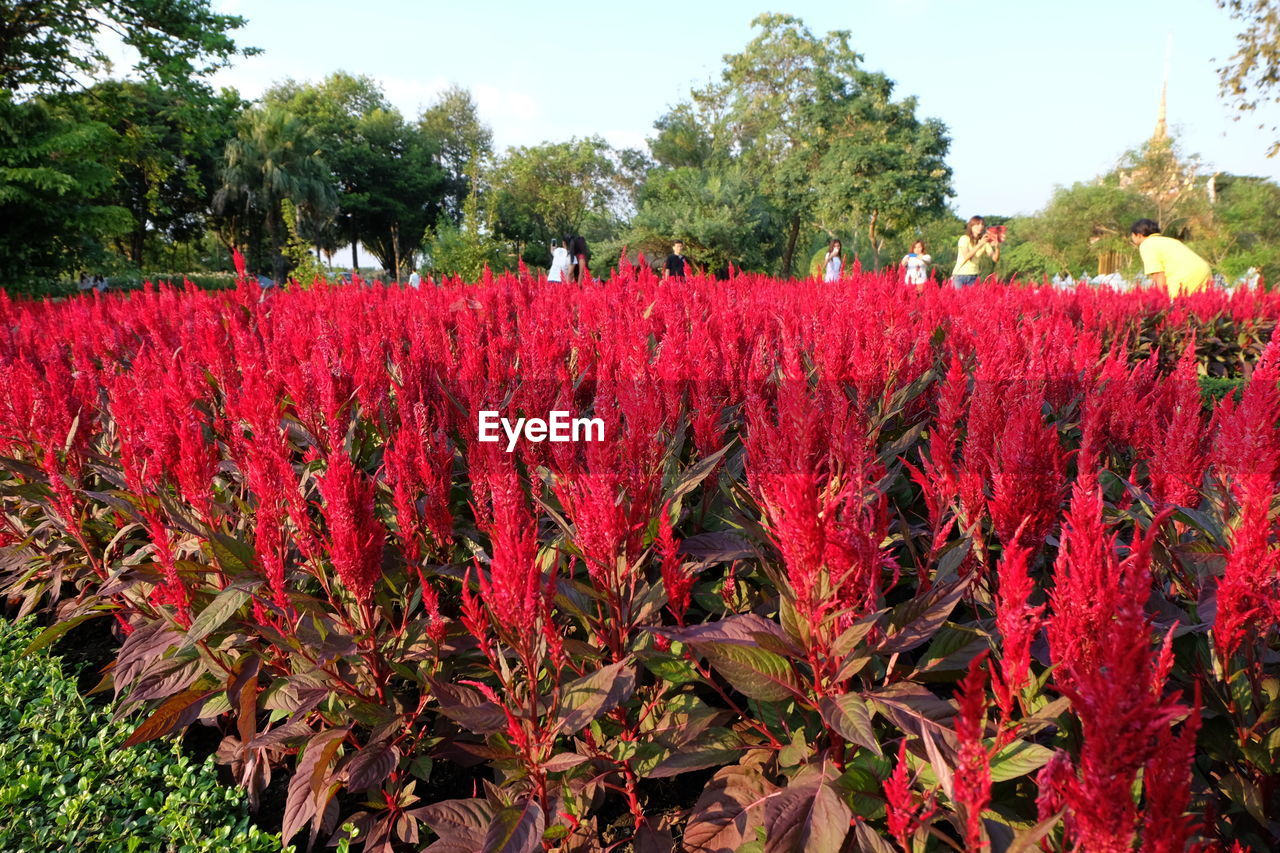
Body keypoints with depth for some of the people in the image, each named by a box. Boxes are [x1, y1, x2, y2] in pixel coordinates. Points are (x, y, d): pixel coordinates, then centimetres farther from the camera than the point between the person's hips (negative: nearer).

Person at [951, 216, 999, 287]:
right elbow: (966, 256, -22)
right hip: (960, 275, -4)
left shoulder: (985, 241, 4)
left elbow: (995, 259, -3)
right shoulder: (965, 238, -7)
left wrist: (997, 247, -21)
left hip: (973, 277, 4)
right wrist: (980, 244, -28)